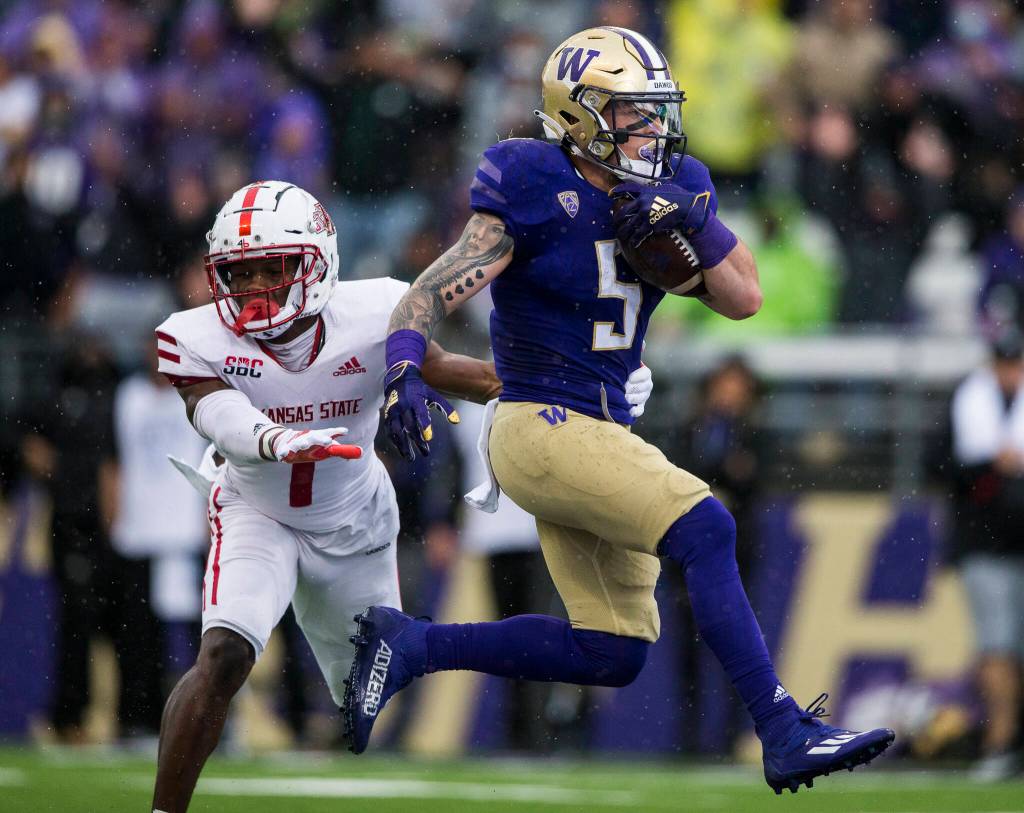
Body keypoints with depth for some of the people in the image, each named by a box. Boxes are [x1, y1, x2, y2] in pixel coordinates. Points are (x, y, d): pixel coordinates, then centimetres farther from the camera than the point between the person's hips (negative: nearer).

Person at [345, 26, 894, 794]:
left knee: (615, 653, 7)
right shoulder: (535, 194, -14)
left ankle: (410, 645, 16)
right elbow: (434, 293, -16)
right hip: (543, 429, -8)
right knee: (705, 530, -22)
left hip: (601, 435, 8)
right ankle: (785, 735, -20)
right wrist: (405, 371, -33)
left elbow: (744, 298, 5)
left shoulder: (672, 189, 7)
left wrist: (693, 220, -11)